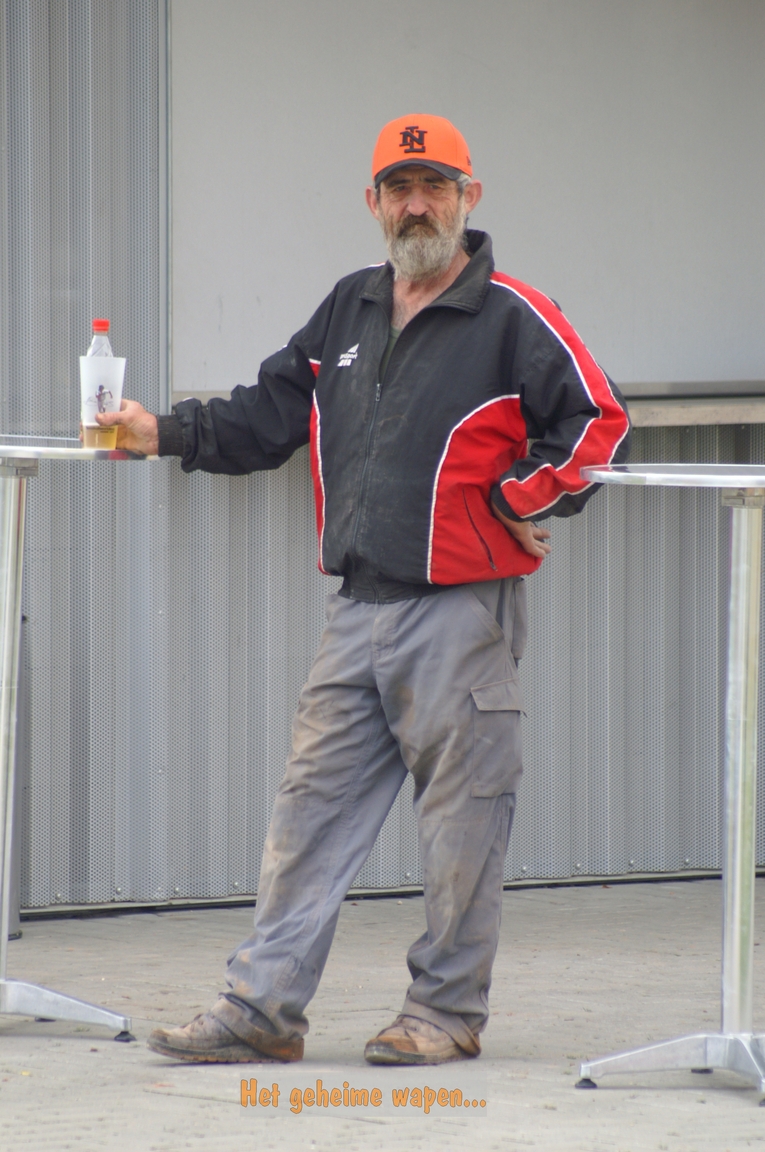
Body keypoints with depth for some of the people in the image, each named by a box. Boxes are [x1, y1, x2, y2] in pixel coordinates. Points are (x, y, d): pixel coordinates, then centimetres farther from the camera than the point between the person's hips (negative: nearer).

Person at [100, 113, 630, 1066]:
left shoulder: (513, 318, -4)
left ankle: (446, 1011, 11)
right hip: (358, 609, 6)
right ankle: (262, 1005, 5)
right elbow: (267, 417, 19)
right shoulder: (348, 310, 15)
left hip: (461, 610, -6)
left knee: (459, 812, 1)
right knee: (313, 801, 4)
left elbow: (599, 423, -6)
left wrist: (516, 499, -7)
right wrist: (165, 434, 8)